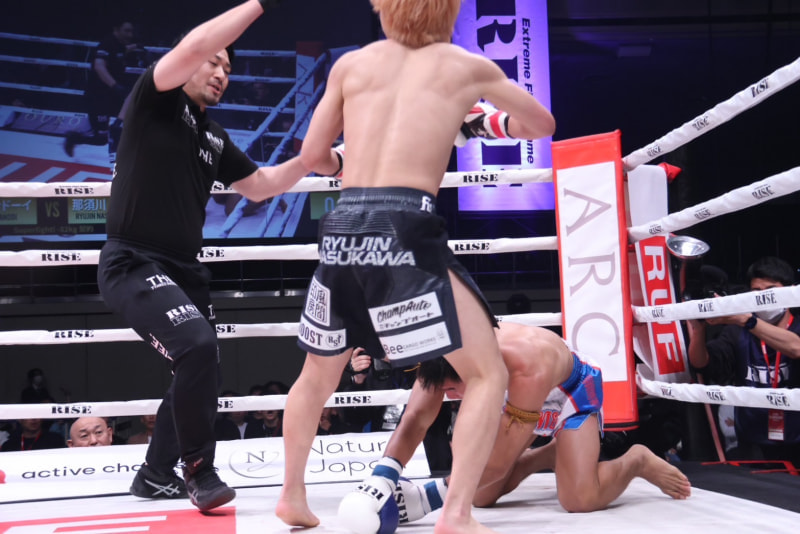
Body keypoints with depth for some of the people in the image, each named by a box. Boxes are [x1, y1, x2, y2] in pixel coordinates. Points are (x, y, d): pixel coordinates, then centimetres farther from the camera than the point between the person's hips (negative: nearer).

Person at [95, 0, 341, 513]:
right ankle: (199, 467, -9)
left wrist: (312, 160, 7)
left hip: (183, 268, 9)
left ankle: (156, 474, 32)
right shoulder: (155, 101, -7)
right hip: (133, 264, -9)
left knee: (202, 372, 15)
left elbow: (261, 185, 22)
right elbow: (195, 45, -23)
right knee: (197, 345, -27)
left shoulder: (216, 138, 15)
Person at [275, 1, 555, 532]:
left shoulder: (351, 64, 14)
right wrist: (482, 120, 41)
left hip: (342, 227, 4)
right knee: (488, 372, 4)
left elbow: (312, 155, 20)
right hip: (404, 228, -4)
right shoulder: (467, 66, 10)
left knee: (319, 371, 25)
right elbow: (542, 125, 25)